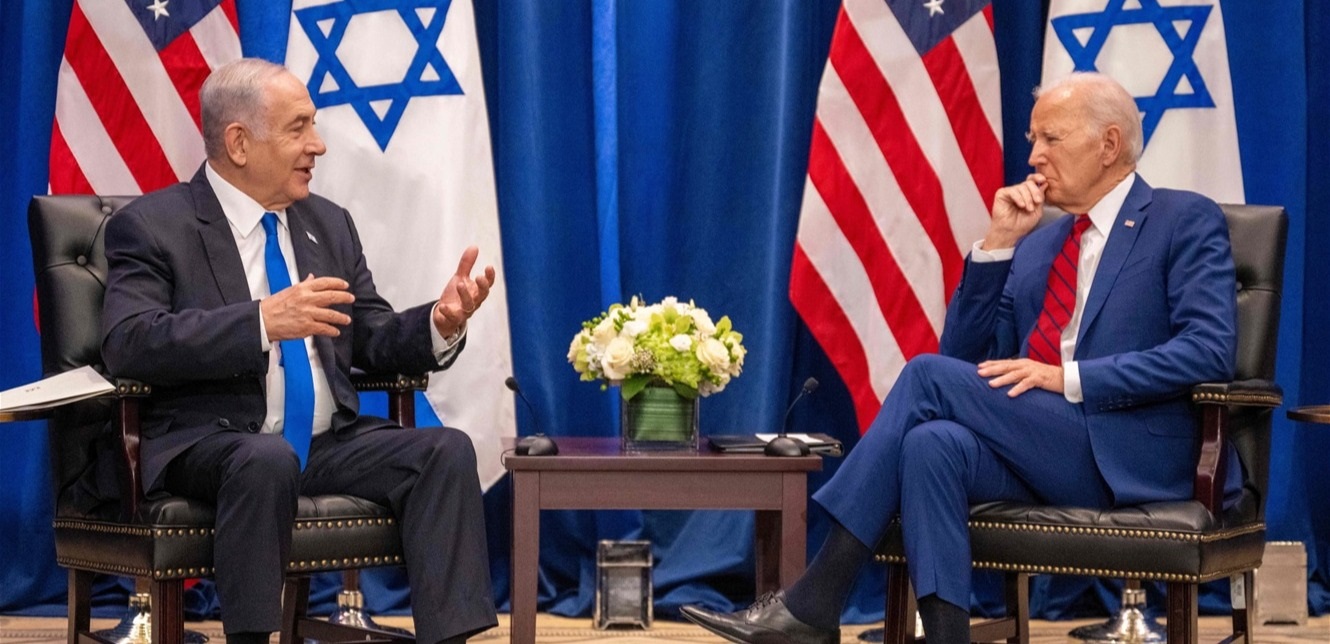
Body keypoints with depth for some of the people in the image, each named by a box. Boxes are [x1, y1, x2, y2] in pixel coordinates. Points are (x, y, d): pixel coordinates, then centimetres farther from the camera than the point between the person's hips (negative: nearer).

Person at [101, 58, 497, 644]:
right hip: (212, 443, -5)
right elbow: (126, 344, -17)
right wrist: (262, 322, -27)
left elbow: (374, 344, 18)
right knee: (267, 459, -38)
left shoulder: (329, 224, 18)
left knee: (447, 451, -20)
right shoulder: (152, 226, -1)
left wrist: (439, 325, -5)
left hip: (330, 442, 6)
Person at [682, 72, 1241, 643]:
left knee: (929, 376, -20)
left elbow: (1209, 351, -12)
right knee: (932, 444, -29)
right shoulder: (1038, 245, 23)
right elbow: (968, 358, 17)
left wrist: (1069, 377, -17)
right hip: (1042, 454, 6)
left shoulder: (1186, 222, 3)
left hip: (1129, 458, -6)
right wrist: (998, 245, 7)